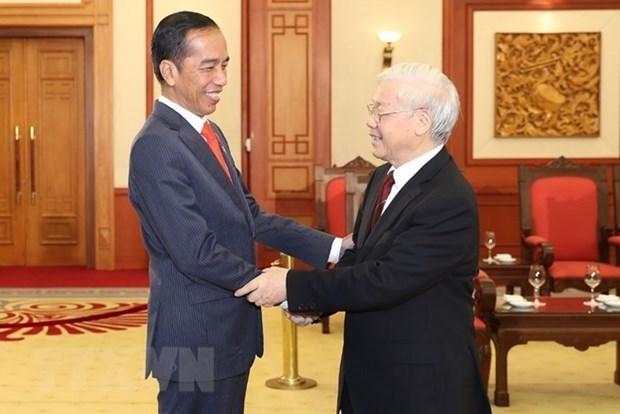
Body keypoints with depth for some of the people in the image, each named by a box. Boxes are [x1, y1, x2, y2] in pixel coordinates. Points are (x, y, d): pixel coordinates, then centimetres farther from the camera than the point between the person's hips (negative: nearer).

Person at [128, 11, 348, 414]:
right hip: (196, 339, -9)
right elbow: (196, 253, -24)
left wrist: (333, 246, 1)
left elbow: (250, 216, 9)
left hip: (229, 331, 9)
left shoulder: (209, 133, 10)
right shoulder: (156, 146, -20)